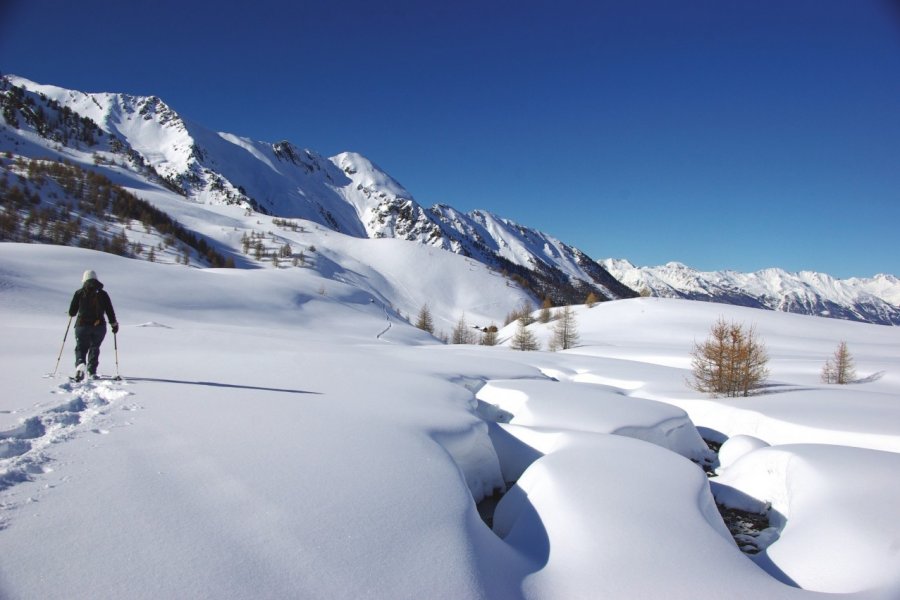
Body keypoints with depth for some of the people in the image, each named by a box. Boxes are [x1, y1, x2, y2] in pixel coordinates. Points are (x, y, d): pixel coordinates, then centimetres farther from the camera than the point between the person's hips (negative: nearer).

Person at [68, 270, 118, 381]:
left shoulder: (79, 293, 0)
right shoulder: (102, 293, 3)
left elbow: (72, 312, 2)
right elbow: (110, 311, 3)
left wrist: (72, 312, 25)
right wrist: (114, 324, 14)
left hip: (82, 325, -1)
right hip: (99, 326, 1)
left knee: (81, 348, 9)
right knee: (94, 348, 17)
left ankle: (80, 364, -19)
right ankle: (92, 371, 14)